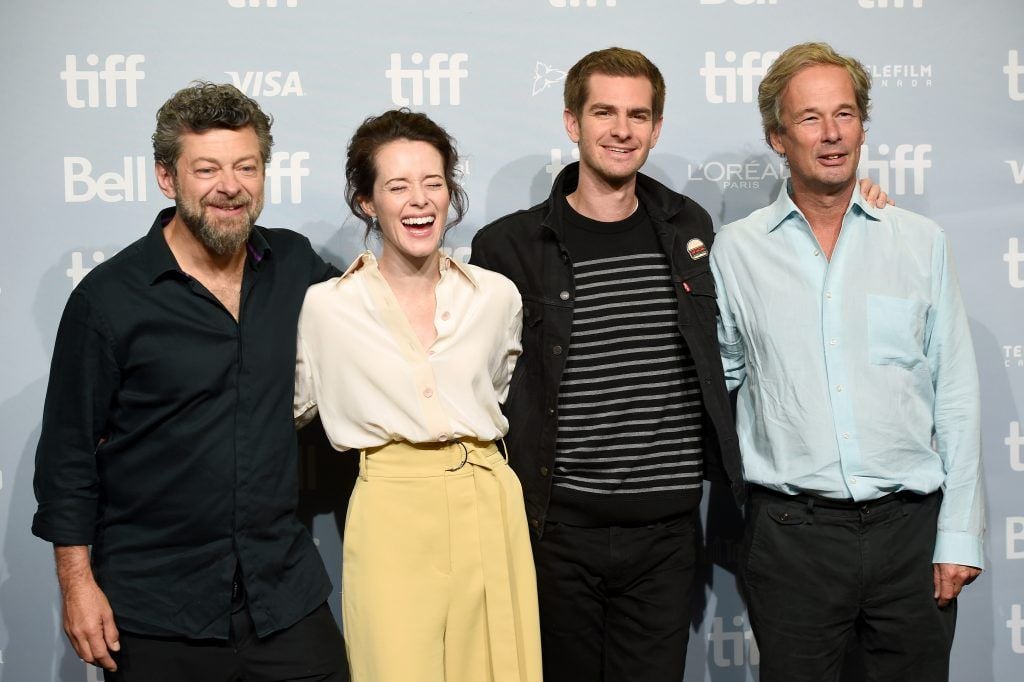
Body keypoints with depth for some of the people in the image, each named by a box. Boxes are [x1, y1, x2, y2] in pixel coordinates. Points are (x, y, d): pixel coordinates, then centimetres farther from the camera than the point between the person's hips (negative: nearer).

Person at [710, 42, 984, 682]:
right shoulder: (737, 250, 3)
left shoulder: (922, 241, 4)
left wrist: (960, 534, -1)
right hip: (792, 529, 0)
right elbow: (719, 375, 13)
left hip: (910, 528, 1)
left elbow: (956, 395, 4)